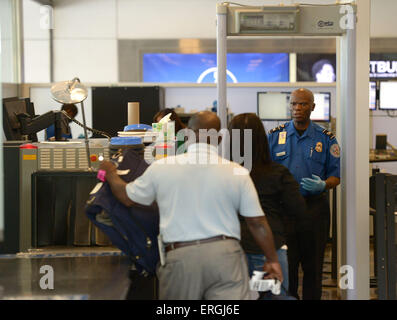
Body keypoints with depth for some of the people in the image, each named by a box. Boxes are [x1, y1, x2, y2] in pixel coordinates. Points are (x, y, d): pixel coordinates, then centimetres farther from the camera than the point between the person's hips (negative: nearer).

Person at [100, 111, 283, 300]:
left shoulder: (161, 168, 3)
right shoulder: (237, 173, 1)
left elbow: (127, 197, 18)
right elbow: (257, 223, 3)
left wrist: (110, 174, 39)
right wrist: (272, 260, 16)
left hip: (179, 257, 1)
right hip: (225, 255, -1)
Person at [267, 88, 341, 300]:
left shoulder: (325, 139, 5)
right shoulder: (274, 136, 6)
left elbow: (335, 176, 8)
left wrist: (323, 185, -13)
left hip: (314, 207, 0)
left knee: (313, 265, 5)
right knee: (284, 265, 1)